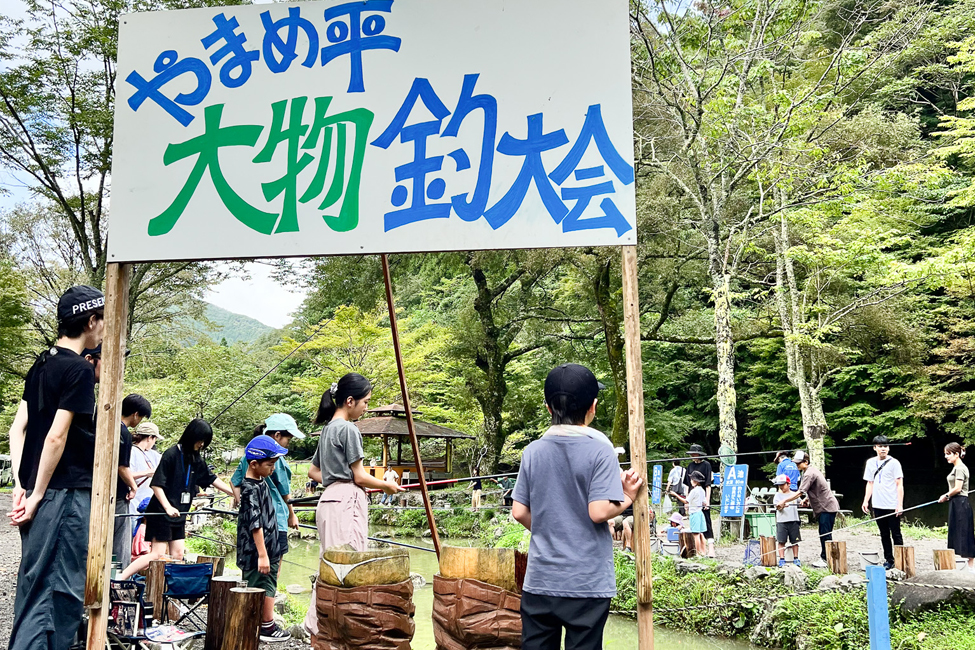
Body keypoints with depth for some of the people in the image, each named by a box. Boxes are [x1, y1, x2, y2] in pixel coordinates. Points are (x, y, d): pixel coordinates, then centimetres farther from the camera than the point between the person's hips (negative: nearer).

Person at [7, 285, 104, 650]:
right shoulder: (80, 369, -14)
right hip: (67, 494, -9)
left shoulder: (42, 364, 13)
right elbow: (56, 437, -19)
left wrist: (20, 485, 8)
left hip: (38, 492, 9)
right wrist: (38, 495, -14)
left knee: (34, 586, 17)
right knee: (66, 590, -2)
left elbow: (17, 428, 11)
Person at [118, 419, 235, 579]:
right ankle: (119, 578, -6)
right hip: (161, 513, -8)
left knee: (177, 555, 7)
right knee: (158, 554, -10)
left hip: (179, 514, 8)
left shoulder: (196, 459, 9)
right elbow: (156, 484, -17)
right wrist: (168, 507, -24)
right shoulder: (171, 454, -14)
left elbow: (211, 479, 17)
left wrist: (234, 493, 13)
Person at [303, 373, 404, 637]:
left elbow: (314, 471, 23)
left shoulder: (327, 429, 17)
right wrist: (387, 485, 3)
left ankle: (318, 624, 15)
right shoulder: (349, 429, -11)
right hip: (347, 502, -10)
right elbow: (359, 476, -11)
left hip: (330, 499, 10)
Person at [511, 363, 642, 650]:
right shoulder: (600, 449, -11)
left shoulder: (533, 451, 2)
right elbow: (599, 512, -17)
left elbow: (519, 512, 4)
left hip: (540, 580, 4)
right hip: (587, 582, -4)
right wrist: (627, 498, 0)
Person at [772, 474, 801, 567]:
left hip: (793, 520, 1)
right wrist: (782, 506, -25)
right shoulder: (777, 495, 7)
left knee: (795, 541, 5)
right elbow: (777, 507, -3)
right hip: (781, 521, -1)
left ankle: (796, 559, 13)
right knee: (781, 541, -3)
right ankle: (782, 560, 1)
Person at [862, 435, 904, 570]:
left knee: (896, 534, 1)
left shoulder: (894, 463, -5)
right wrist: (866, 501, 9)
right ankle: (888, 560, 18)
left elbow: (899, 485, -7)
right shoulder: (871, 463, 9)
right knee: (884, 535, 10)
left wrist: (900, 505, -13)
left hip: (892, 506, -5)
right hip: (877, 505, 5)